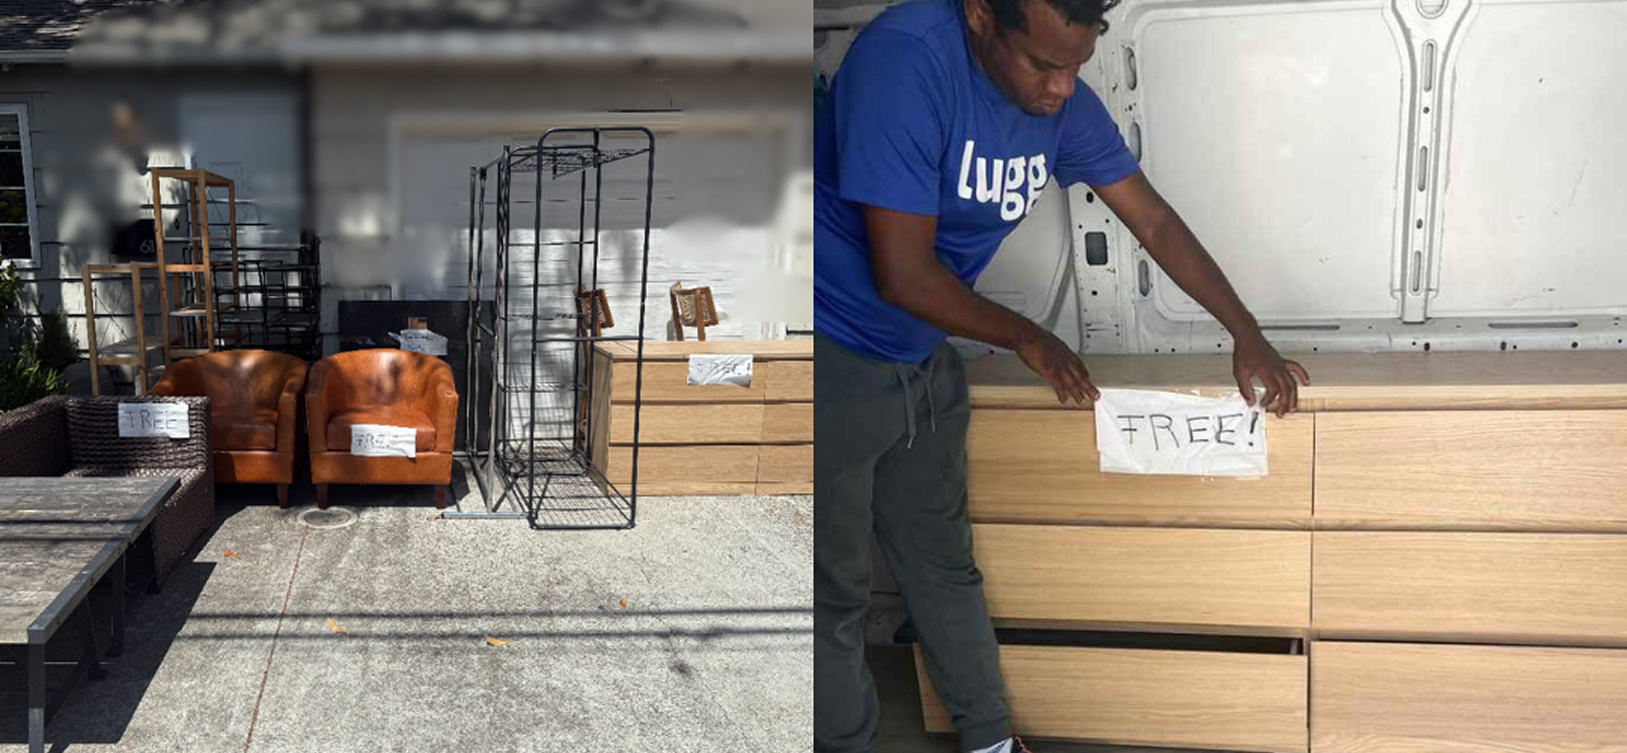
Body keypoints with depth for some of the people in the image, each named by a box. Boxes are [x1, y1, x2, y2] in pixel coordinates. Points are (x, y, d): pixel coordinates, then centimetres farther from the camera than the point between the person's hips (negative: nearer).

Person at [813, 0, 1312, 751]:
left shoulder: (1064, 102, -5)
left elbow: (1155, 222, 7)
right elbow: (903, 272, -27)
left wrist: (1247, 335, 3)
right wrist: (1027, 339, -11)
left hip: (922, 360, 7)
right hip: (835, 358, -7)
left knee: (944, 567, 17)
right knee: (836, 590, 4)